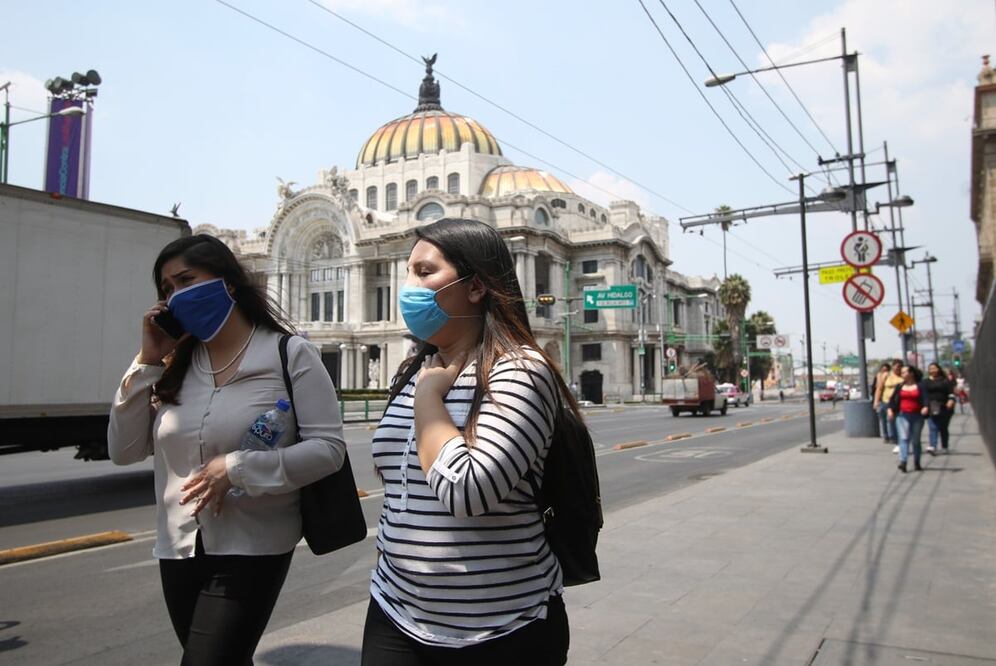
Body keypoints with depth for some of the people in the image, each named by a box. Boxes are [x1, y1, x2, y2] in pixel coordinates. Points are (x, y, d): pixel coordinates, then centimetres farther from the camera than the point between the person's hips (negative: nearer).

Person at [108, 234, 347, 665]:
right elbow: (123, 451, 4)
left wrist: (239, 468, -21)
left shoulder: (290, 355, -9)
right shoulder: (176, 366, 6)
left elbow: (329, 447, -13)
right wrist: (147, 363, -3)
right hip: (179, 549, 6)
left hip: (252, 550, -5)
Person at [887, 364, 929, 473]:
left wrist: (925, 407, -28)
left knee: (916, 440, 9)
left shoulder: (920, 386, 2)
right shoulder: (899, 387, 9)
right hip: (902, 416, 1)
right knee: (904, 438, -11)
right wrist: (890, 409, -8)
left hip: (917, 416, -1)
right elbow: (893, 399, 7)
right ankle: (903, 462, -20)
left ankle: (917, 463, 22)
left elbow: (925, 398, -9)